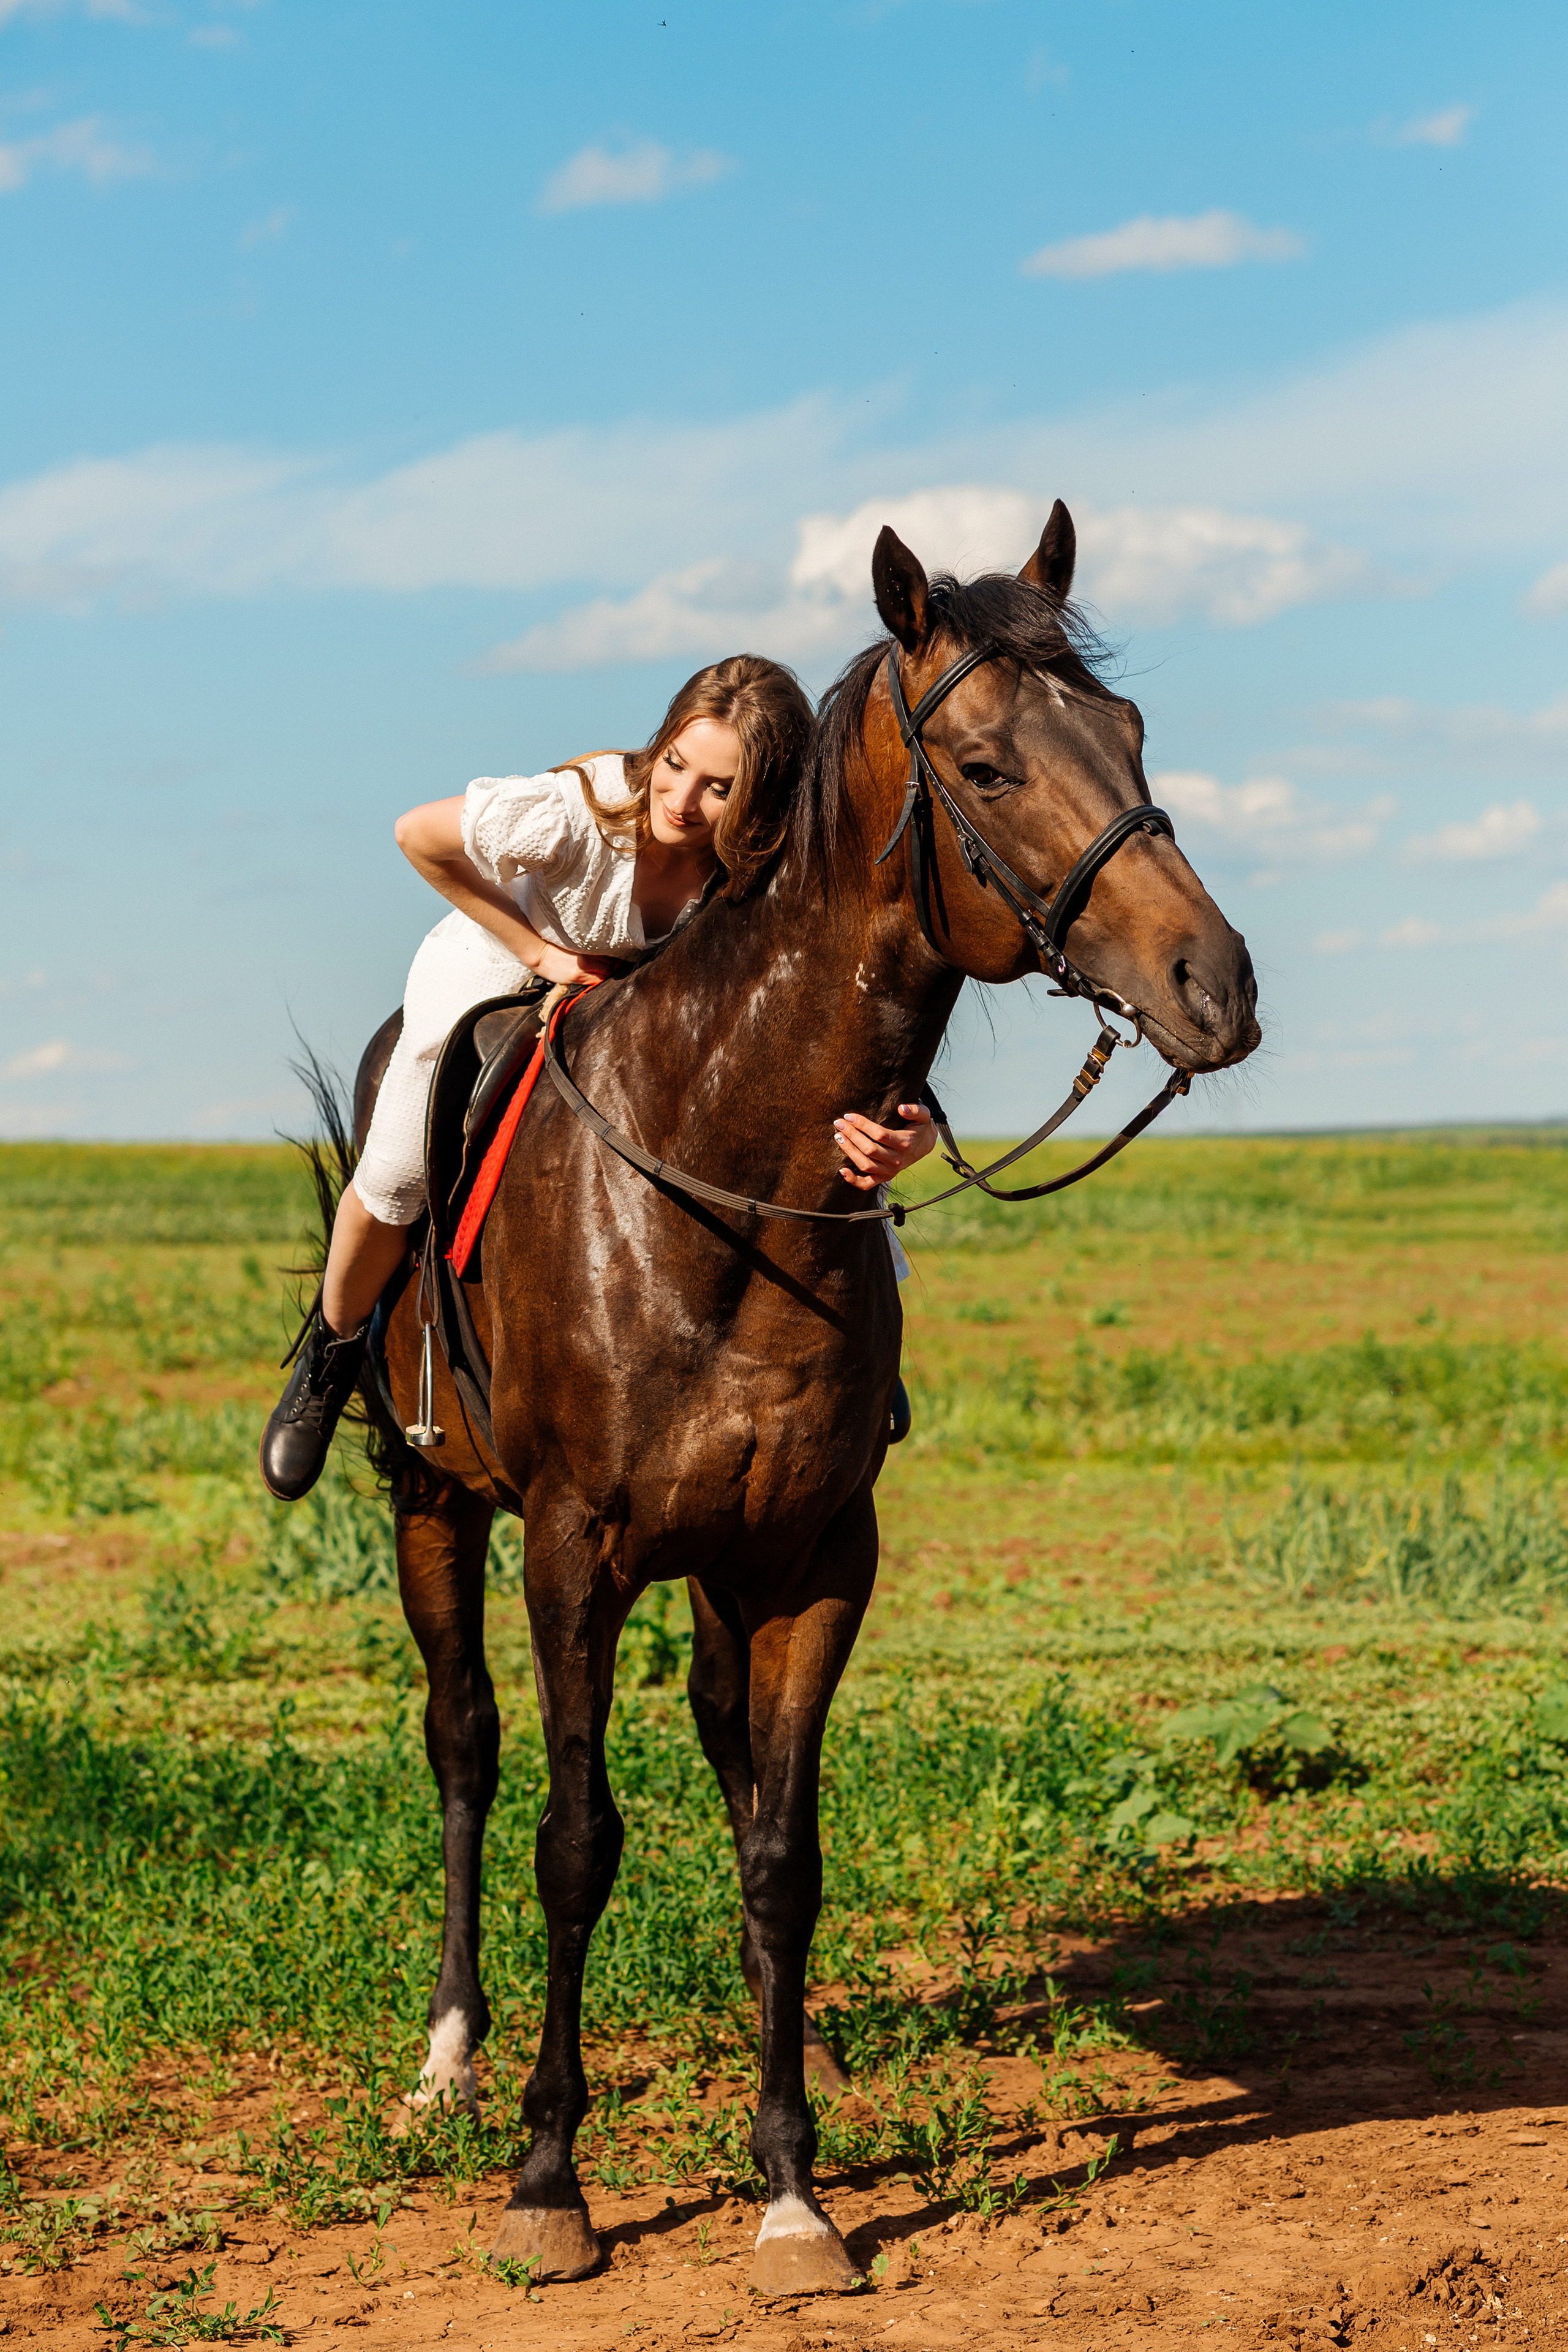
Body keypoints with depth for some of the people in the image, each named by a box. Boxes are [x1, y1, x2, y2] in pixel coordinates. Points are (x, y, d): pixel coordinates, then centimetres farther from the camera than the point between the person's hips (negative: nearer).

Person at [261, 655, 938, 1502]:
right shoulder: (577, 812, -41)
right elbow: (417, 835, -23)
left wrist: (914, 1128, -59)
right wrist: (539, 950, -24)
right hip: (499, 971, -2)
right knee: (390, 1189, -4)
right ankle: (333, 1355, 30)